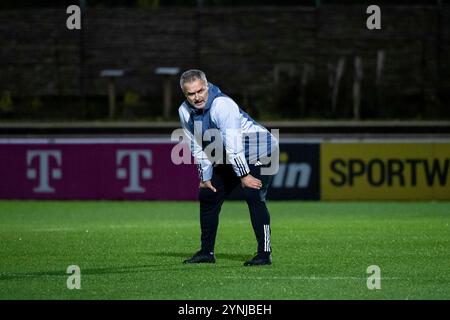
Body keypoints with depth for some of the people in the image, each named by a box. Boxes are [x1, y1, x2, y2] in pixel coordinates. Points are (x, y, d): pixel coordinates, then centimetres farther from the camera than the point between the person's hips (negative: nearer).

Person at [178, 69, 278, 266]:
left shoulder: (223, 105, -31)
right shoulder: (185, 112, -7)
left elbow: (233, 144, -31)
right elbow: (198, 147, 5)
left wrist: (244, 175, -30)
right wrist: (205, 177, 5)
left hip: (259, 152, -8)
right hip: (230, 158, 8)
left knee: (253, 196, -25)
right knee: (207, 195, 8)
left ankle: (265, 254, -22)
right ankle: (207, 252, 19)